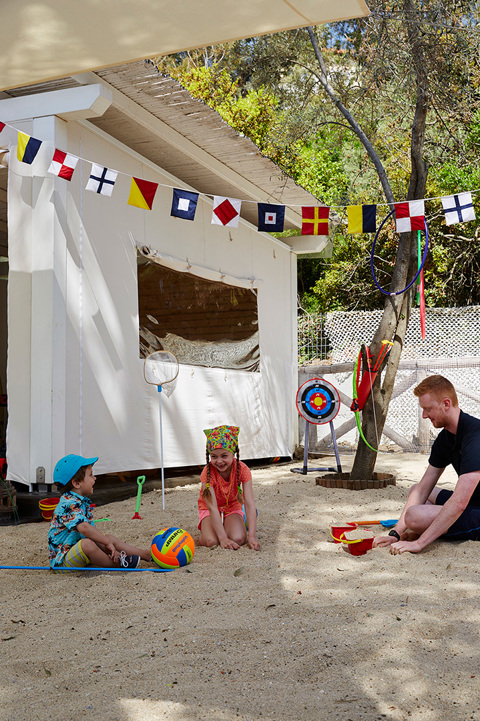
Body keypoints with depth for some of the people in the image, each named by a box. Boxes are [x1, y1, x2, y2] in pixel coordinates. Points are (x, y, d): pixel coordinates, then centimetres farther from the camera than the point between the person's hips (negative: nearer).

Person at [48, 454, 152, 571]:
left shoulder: (82, 502, 10)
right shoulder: (69, 504, -22)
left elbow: (92, 530, 9)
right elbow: (84, 527, -37)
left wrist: (110, 547, -3)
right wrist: (108, 543, -27)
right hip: (62, 563, -11)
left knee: (111, 538, 11)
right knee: (87, 544, -35)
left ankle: (147, 554, 18)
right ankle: (117, 563, -12)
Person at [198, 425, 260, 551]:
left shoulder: (242, 469, -24)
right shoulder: (208, 472, -28)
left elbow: (249, 503, -28)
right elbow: (212, 507, -31)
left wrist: (252, 536, -37)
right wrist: (223, 538, -40)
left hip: (233, 507, 1)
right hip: (209, 509, -1)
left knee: (238, 539, -27)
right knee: (211, 542, -28)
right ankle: (205, 529, 7)